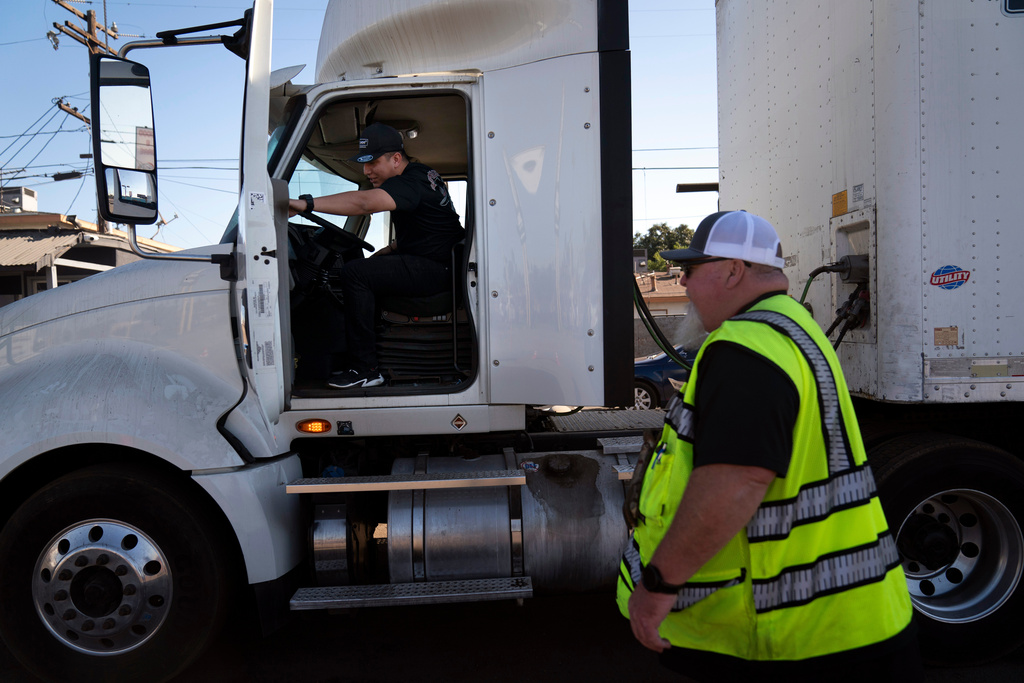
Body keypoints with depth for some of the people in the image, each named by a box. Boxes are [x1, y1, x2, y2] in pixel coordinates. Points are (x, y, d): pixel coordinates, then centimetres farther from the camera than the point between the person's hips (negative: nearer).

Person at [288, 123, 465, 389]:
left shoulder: (412, 183, -18)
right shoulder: (418, 175, 16)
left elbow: (363, 202, -35)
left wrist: (306, 203, -38)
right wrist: (390, 249, 14)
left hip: (436, 269, -11)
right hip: (432, 264, 11)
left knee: (355, 273, -21)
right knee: (367, 268, 20)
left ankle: (366, 369, -16)